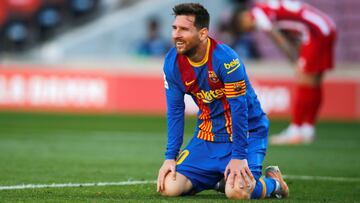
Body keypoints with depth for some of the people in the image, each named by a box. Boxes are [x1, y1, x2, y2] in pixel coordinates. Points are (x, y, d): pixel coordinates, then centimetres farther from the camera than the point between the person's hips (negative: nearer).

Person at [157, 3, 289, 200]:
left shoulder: (225, 58, -25)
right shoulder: (172, 62, -7)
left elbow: (239, 109, -22)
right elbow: (175, 111, 0)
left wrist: (239, 156, -22)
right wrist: (170, 156, -5)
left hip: (246, 130, -6)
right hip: (208, 133, 6)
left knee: (237, 192, -29)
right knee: (168, 187, -9)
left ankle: (274, 182, 7)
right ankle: (219, 180, 19)